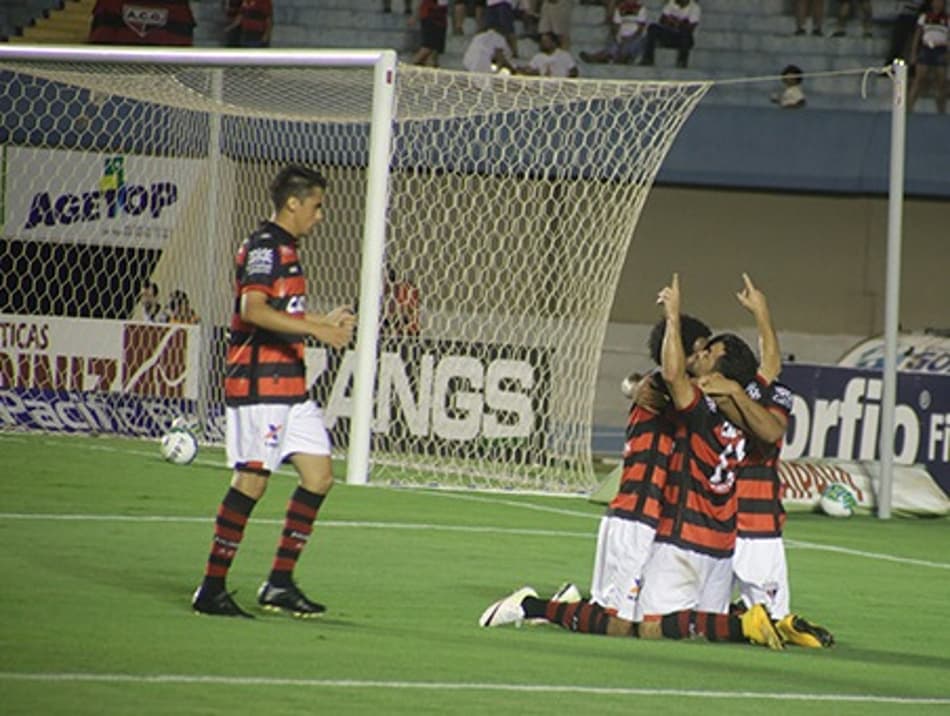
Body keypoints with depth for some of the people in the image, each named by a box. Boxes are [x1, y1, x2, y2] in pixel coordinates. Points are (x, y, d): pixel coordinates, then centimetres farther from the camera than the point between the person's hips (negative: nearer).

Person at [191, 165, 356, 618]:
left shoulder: (284, 250, 19)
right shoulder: (264, 248, -12)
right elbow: (252, 309, -25)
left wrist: (324, 322, 26)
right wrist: (315, 330, -28)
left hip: (289, 385, 10)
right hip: (258, 385, -10)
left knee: (319, 476, 6)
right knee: (252, 481, -9)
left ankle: (280, 584, 10)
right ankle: (212, 588, -2)